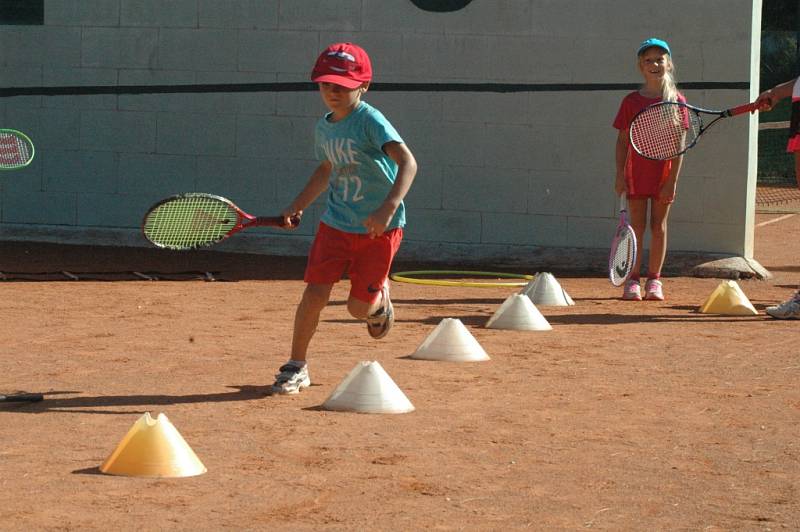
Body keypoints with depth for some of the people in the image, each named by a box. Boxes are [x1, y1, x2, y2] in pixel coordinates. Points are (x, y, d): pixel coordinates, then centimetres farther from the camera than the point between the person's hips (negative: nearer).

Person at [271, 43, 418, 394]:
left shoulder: (370, 121, -18)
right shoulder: (324, 128, 4)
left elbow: (407, 163, -29)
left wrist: (387, 209, -41)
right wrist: (297, 206, 15)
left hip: (380, 229, -5)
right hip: (336, 223, 5)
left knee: (358, 308, 2)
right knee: (315, 293, -8)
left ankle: (379, 298, 40)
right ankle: (296, 367, 7)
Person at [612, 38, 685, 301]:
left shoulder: (676, 101, -1)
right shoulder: (631, 101, 2)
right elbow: (622, 141, 3)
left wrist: (673, 179, -8)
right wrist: (620, 175, -4)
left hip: (663, 173, 0)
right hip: (636, 172, 1)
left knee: (658, 225, 5)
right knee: (637, 225, 1)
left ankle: (654, 280, 12)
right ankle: (633, 279, 6)